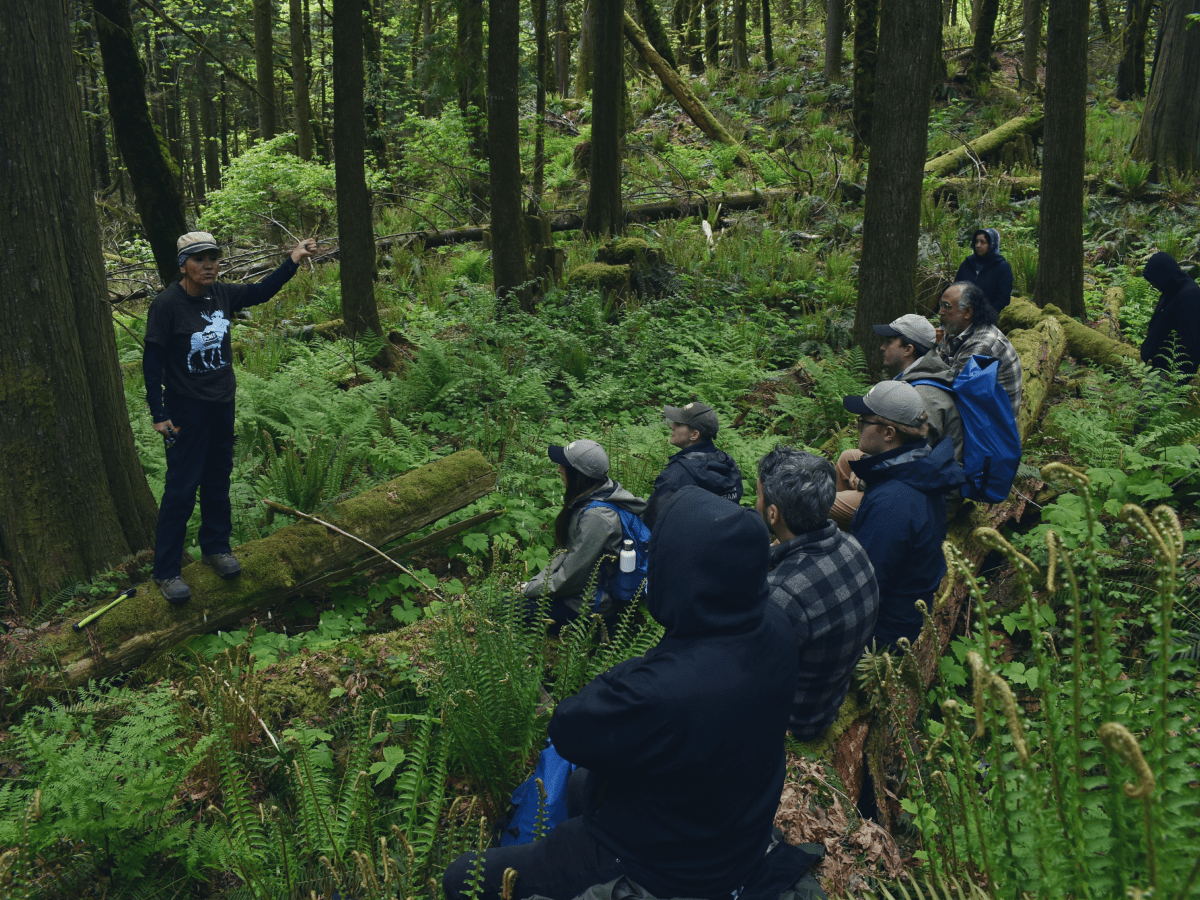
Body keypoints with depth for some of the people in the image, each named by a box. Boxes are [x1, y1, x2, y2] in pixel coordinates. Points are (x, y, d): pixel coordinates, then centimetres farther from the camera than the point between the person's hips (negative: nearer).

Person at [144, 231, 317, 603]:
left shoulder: (222, 295, -1)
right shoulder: (167, 304, -17)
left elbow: (260, 292, 18)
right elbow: (152, 363, -15)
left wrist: (292, 262, 11)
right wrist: (159, 414, -16)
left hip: (222, 403, 6)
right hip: (186, 406, -6)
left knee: (218, 478, 17)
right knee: (182, 487, -5)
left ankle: (215, 547, 35)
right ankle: (166, 571, 5)